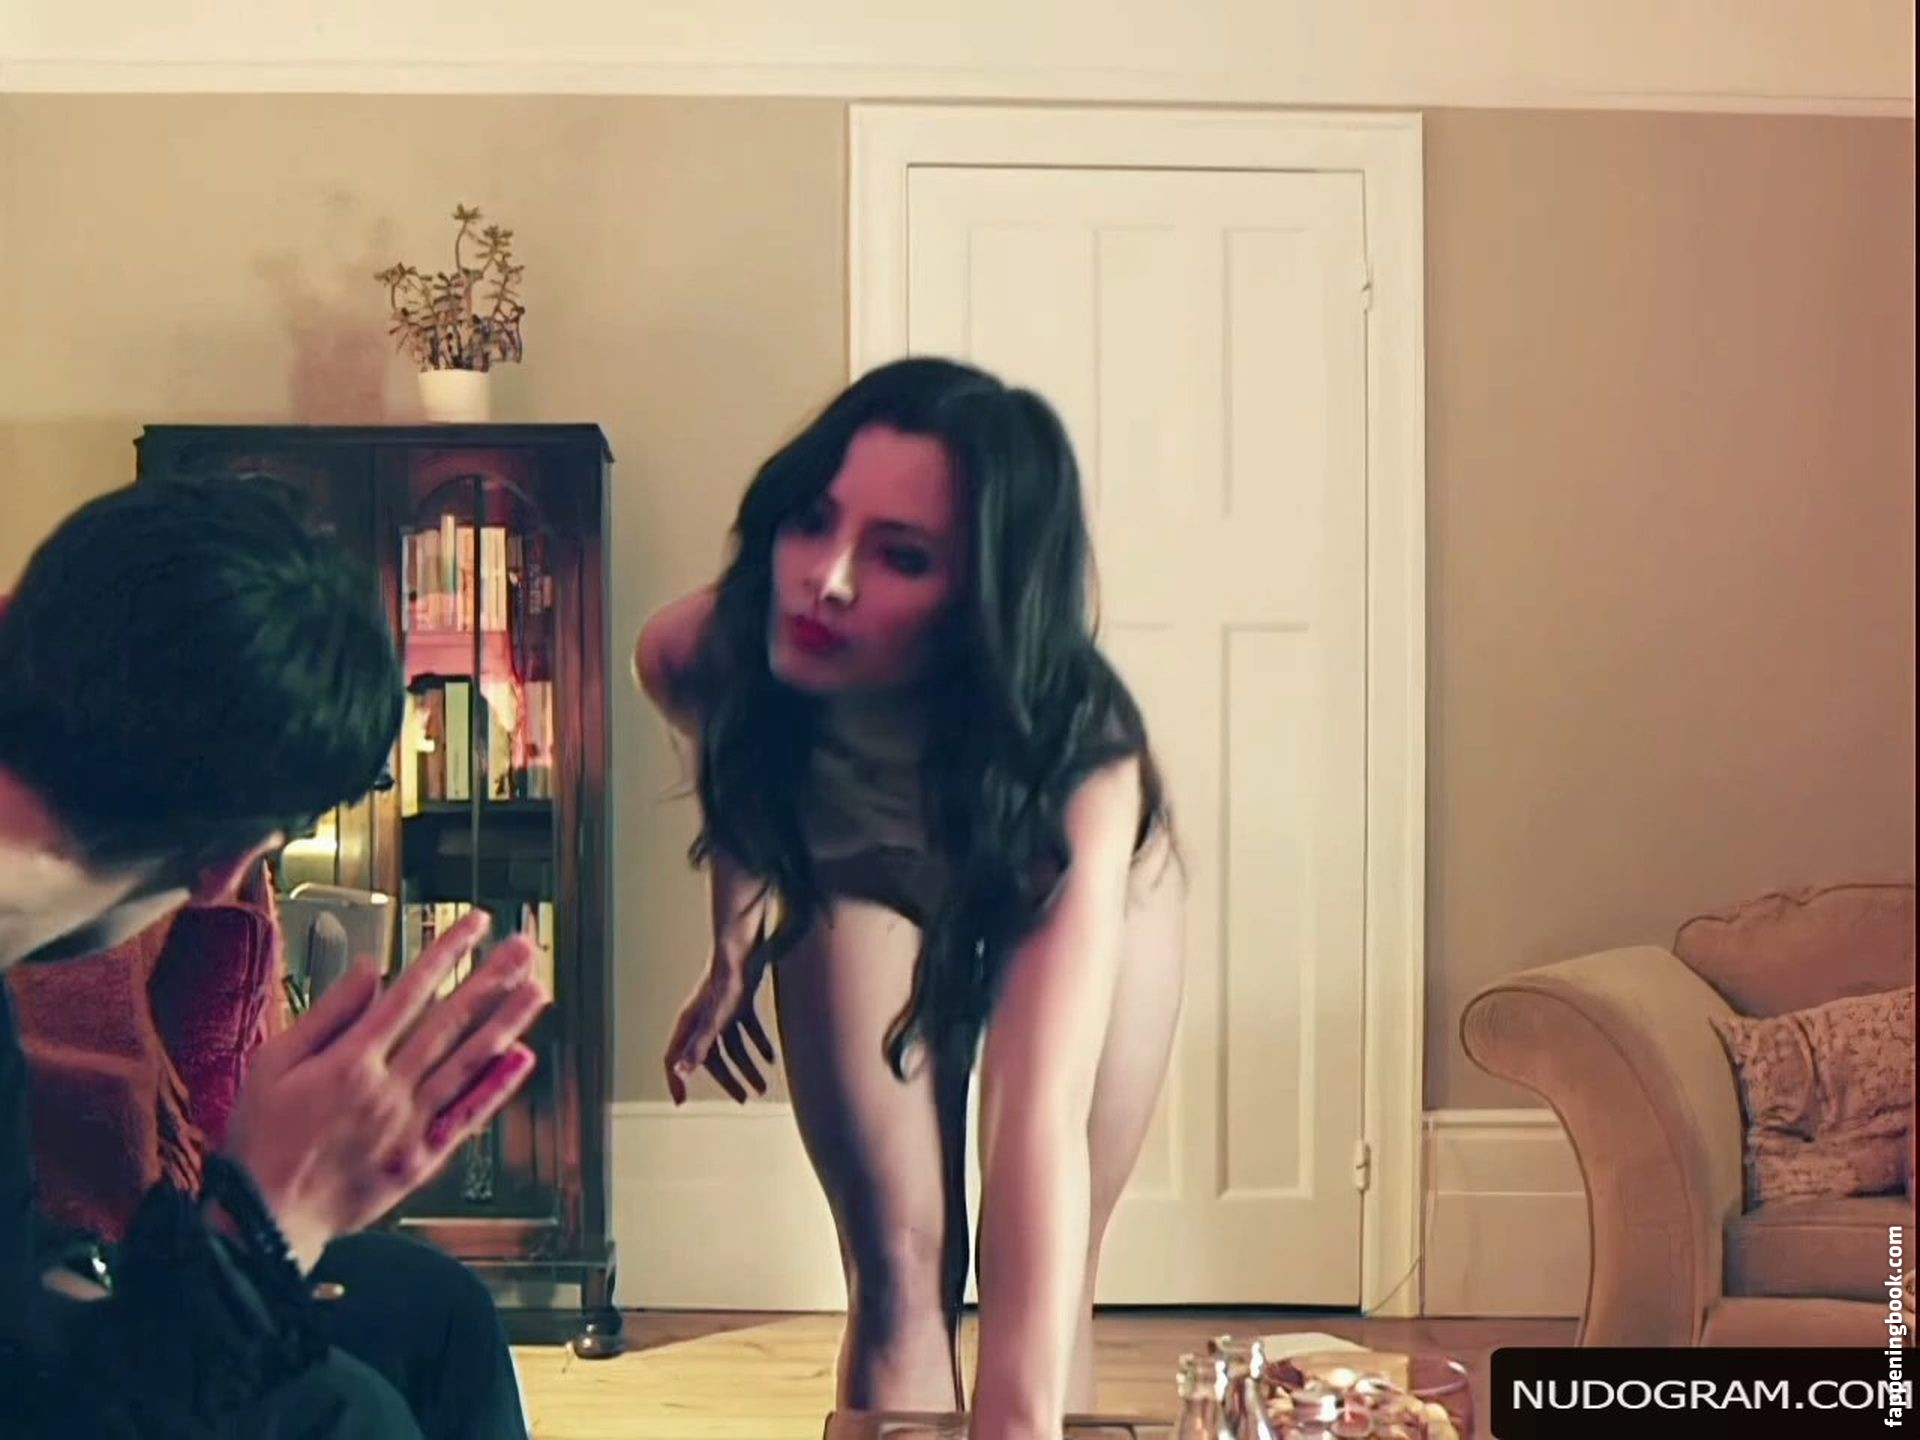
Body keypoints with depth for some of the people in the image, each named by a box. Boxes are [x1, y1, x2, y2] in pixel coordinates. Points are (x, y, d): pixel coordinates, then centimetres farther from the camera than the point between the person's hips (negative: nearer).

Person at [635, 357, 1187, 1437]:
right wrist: (736, 942, -3)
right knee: (899, 1270, -7)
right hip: (864, 877, 2)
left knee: (1050, 1283, 1)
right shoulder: (707, 648, -35)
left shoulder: (1077, 763, -46)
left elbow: (1041, 1115, -55)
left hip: (1069, 880, -2)